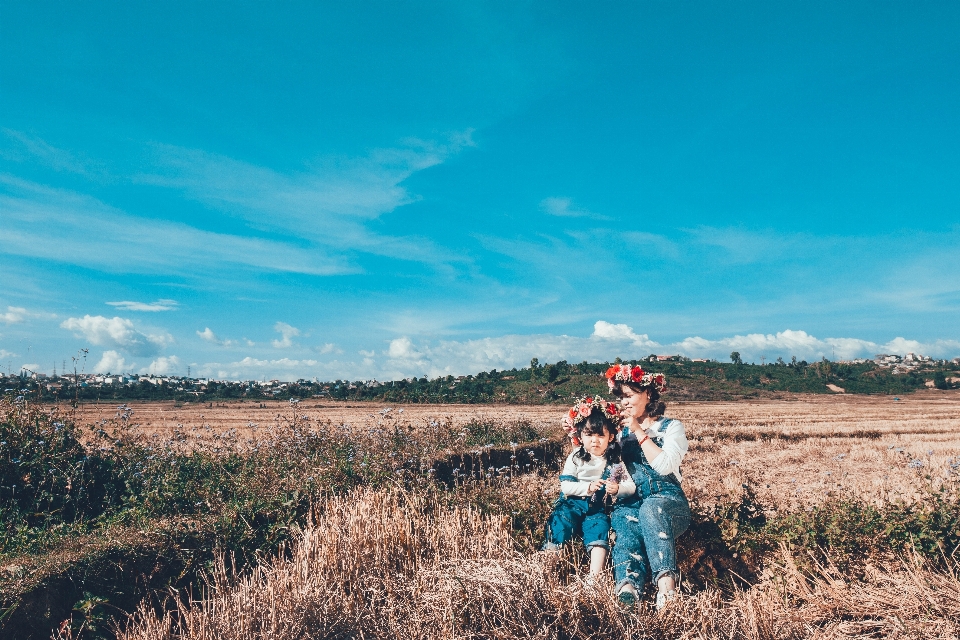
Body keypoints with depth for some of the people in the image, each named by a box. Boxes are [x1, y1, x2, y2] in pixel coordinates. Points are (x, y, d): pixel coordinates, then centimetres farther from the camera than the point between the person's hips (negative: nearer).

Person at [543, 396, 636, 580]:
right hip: (572, 504, 0)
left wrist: (617, 489, -24)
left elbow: (631, 486, -2)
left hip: (597, 509, 1)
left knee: (600, 527, -25)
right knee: (560, 522, -23)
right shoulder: (576, 458, -4)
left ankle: (595, 575, -24)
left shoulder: (616, 461, -1)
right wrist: (587, 487, -25)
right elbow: (565, 486, -10)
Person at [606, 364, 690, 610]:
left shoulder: (671, 427, 8)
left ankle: (667, 582, -47)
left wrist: (640, 432, -8)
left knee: (650, 509, -39)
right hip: (629, 501, 2)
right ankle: (627, 586, -58)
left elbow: (665, 465, -10)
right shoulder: (622, 430, 20)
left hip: (667, 500, -2)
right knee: (628, 529, -34)